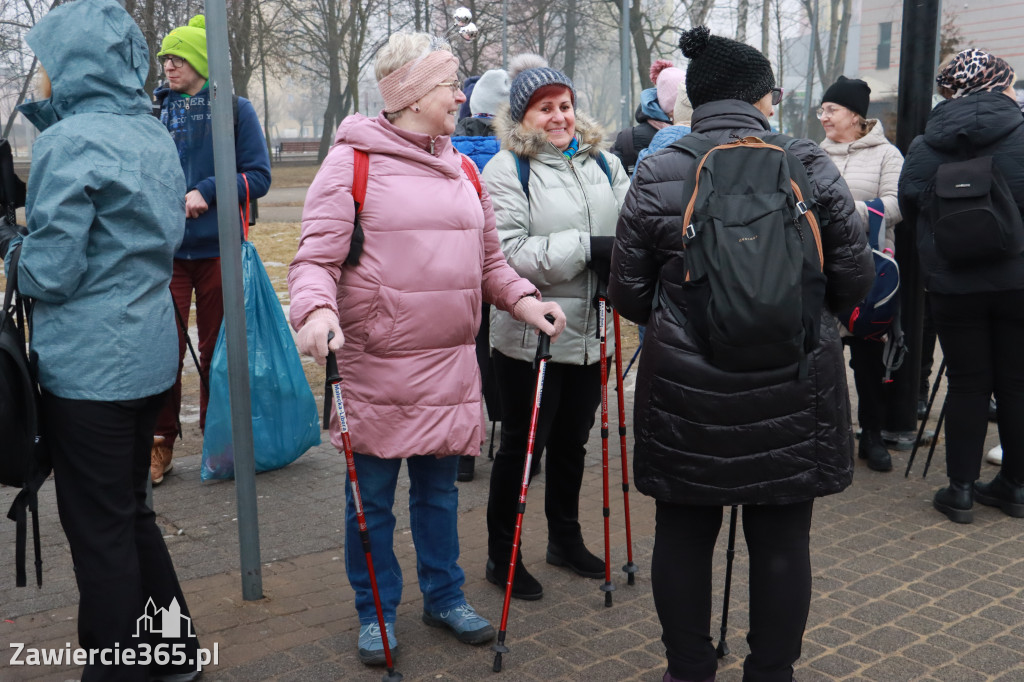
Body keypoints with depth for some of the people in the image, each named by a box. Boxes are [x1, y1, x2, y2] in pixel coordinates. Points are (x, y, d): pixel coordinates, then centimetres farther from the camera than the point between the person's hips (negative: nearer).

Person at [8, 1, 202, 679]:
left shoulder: (72, 143, -16)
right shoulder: (154, 134, 10)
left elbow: (51, 272, -18)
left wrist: (17, 253, 5)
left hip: (89, 367, -8)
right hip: (151, 354, 9)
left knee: (100, 530, 4)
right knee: (131, 510, 21)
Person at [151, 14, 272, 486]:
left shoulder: (235, 110, 2)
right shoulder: (155, 111, 10)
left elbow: (258, 176, -3)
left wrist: (206, 192, -14)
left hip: (216, 248, -1)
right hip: (166, 249, 2)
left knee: (217, 349, 8)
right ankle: (161, 443, 11)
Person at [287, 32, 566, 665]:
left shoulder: (463, 168, 13)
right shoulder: (353, 159, -6)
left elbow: (489, 260, 18)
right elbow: (316, 256, -11)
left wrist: (524, 300, 2)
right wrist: (317, 310, -29)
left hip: (451, 365, 5)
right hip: (375, 363, -5)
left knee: (439, 488, 17)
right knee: (372, 496, 9)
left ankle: (445, 596, 35)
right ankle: (376, 613, 28)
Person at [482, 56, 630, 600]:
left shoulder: (602, 163, 10)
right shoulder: (506, 170, -8)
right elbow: (508, 252, -19)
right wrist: (588, 247, -22)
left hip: (590, 332, 6)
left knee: (572, 440, 19)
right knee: (522, 445, 5)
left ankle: (565, 539, 38)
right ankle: (502, 555, 23)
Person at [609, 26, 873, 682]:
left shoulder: (657, 176, -5)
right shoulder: (812, 167, -3)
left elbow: (629, 292, -1)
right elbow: (854, 278, 0)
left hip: (686, 388, 0)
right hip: (793, 391, 1)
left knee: (684, 536, 15)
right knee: (782, 540, 14)